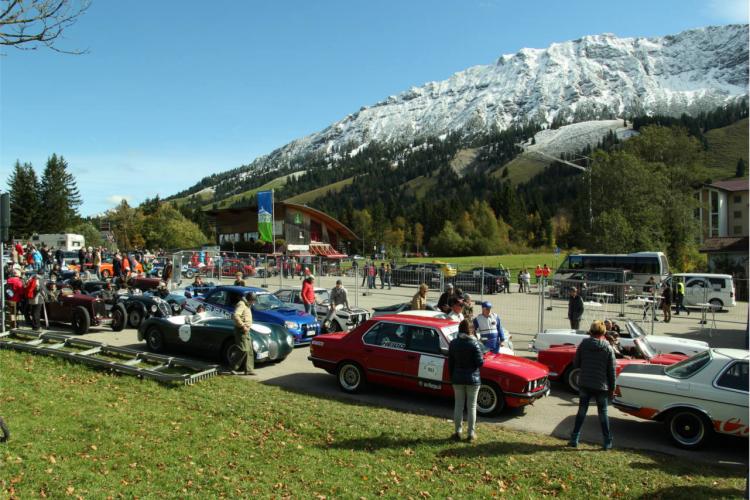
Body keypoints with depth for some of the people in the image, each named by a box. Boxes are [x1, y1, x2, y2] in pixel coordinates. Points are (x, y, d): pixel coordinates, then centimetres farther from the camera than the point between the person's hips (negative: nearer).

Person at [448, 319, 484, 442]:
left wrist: (452, 377, 12)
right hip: (472, 379, -3)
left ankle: (457, 432, 16)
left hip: (457, 379, 3)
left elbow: (450, 363, 1)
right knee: (471, 406, 8)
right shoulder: (474, 344, -14)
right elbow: (480, 362, -15)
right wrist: (483, 358, 7)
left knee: (458, 405, 12)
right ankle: (471, 434, 14)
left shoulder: (453, 343, -3)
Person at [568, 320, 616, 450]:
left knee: (581, 411, 10)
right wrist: (612, 388, 5)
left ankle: (574, 439, 12)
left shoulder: (583, 345, -5)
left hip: (584, 384, 1)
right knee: (603, 414, 12)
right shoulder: (608, 349, -7)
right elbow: (611, 371, -4)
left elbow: (576, 364, 0)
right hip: (601, 386, -1)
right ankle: (607, 442, 19)